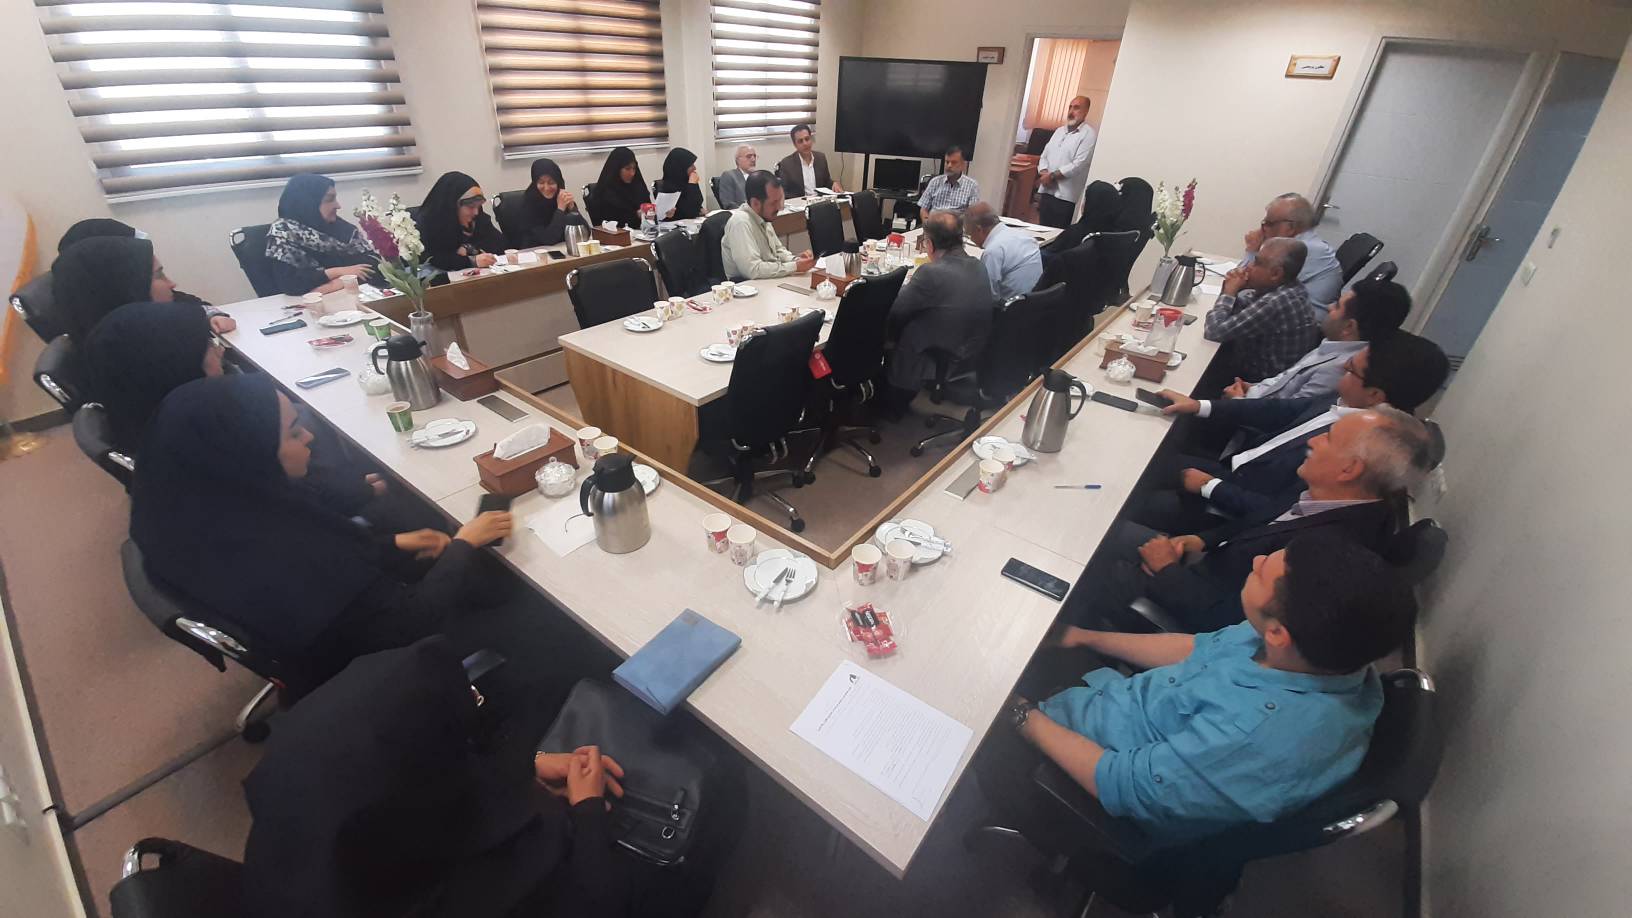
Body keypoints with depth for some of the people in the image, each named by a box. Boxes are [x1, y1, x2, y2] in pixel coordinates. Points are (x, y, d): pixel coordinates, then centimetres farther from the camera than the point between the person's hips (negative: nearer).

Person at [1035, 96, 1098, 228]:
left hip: (1065, 196, -7)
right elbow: (1044, 156, 16)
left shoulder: (1089, 134, -5)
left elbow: (1079, 165, -15)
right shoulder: (1059, 131, 18)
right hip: (1046, 191, 7)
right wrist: (1044, 173, -5)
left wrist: (1052, 175, -14)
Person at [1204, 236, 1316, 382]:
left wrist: (1229, 292, -17)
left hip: (1261, 383, -8)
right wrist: (1232, 290, -11)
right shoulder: (1288, 288, -2)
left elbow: (1214, 331, -29)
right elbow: (1235, 313, 8)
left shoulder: (1275, 303, -30)